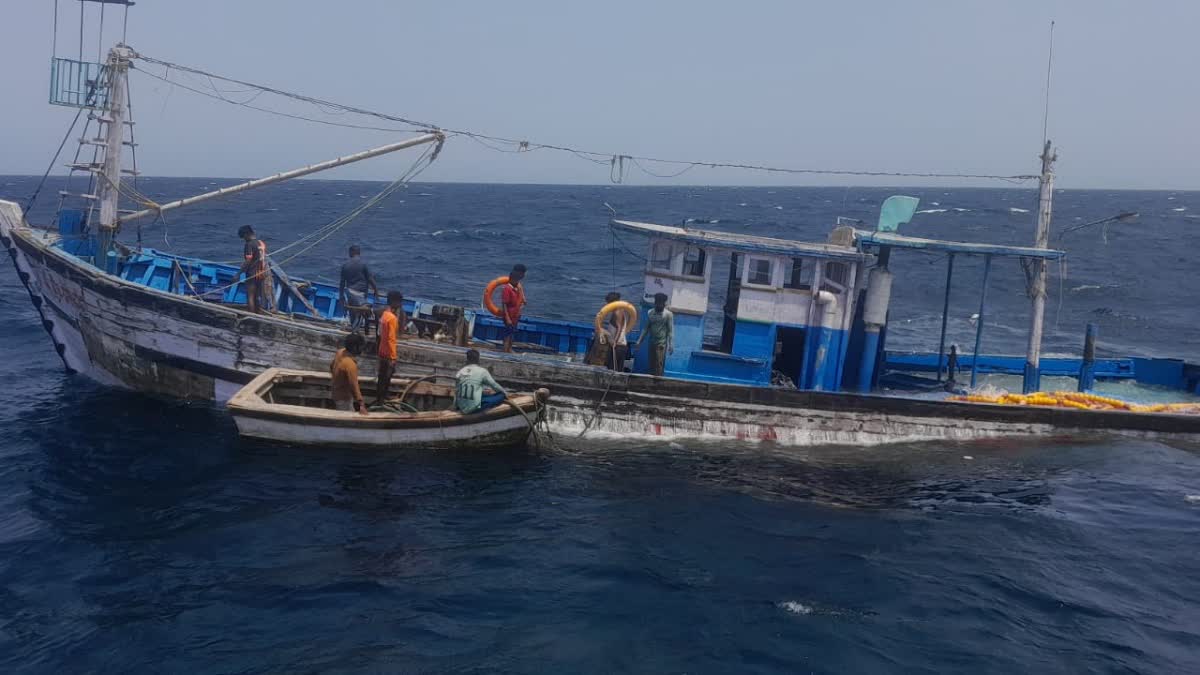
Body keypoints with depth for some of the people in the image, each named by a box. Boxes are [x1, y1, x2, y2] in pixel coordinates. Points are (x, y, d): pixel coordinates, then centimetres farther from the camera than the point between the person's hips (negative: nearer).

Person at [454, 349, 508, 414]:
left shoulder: (459, 372, 3)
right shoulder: (482, 371, -9)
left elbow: (457, 391, 12)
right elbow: (494, 385, 3)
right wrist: (505, 393, 20)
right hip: (473, 408, -7)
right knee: (501, 395, -3)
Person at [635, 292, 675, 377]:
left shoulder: (668, 314, -3)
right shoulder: (650, 313, 9)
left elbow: (670, 331, -5)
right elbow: (646, 328, 13)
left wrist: (671, 345, -12)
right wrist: (639, 341, 9)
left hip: (662, 344, -5)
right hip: (652, 343, 5)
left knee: (659, 365, -11)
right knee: (651, 365, 6)